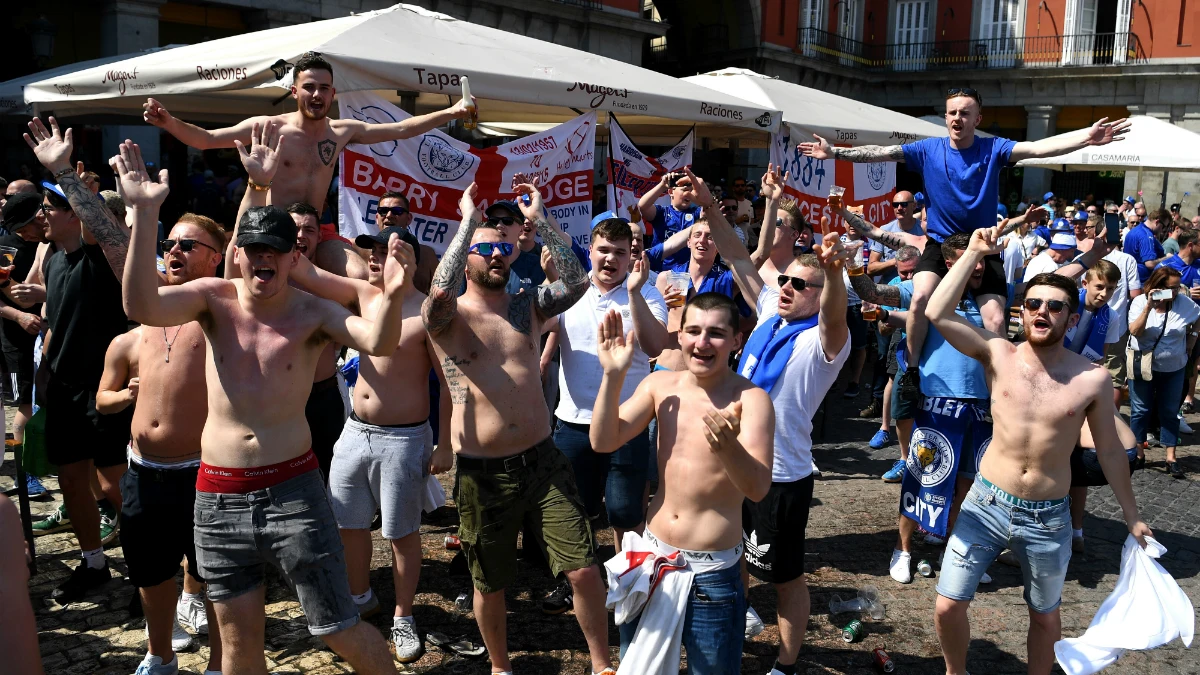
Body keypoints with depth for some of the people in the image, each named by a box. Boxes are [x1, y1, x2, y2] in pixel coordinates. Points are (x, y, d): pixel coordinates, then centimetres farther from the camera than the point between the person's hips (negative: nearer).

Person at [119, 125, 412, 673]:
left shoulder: (312, 313, -5)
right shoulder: (215, 299, 0)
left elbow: (379, 343, -23)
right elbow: (140, 307, -18)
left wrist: (392, 297, -45)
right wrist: (144, 213, -29)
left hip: (292, 491, -2)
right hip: (218, 496, 3)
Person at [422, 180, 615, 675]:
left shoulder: (528, 305, 6)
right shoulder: (447, 316, -5)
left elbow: (576, 280, -11)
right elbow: (439, 291, -28)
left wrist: (538, 218, -11)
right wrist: (468, 219, -20)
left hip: (542, 461, 2)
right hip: (482, 472, -2)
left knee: (584, 569, -1)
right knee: (489, 584, 14)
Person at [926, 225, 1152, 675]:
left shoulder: (1092, 380, -7)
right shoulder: (998, 355, -7)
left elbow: (1109, 450, 6)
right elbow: (937, 315, -21)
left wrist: (1132, 516, 13)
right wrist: (974, 253, -17)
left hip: (1049, 518, 0)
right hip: (986, 505, 0)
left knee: (1045, 615, 17)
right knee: (948, 606, 1)